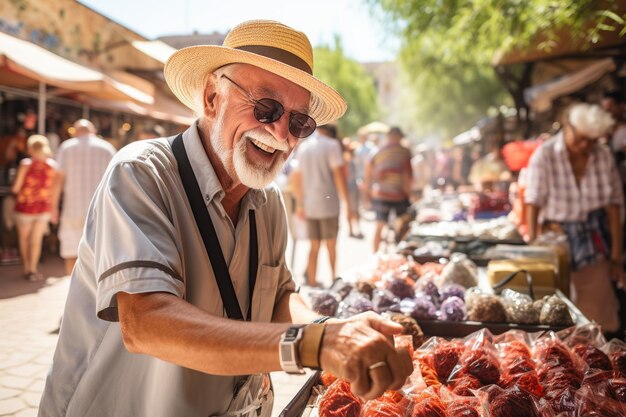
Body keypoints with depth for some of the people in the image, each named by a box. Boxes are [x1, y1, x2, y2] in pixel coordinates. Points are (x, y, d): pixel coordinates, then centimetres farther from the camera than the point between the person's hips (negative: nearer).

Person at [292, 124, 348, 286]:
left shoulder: (303, 147, 12)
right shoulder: (332, 145, -6)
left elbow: (297, 178, 15)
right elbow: (339, 174, -13)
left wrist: (300, 204, 21)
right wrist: (346, 200, -8)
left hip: (309, 206, 5)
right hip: (328, 203, -5)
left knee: (314, 246, 12)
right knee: (331, 245, 4)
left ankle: (312, 282, 15)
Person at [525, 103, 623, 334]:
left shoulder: (604, 156, -2)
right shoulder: (545, 155, -12)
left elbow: (613, 205, 1)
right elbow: (533, 203, -14)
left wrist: (616, 255, 0)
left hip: (595, 238, 3)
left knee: (599, 306, 5)